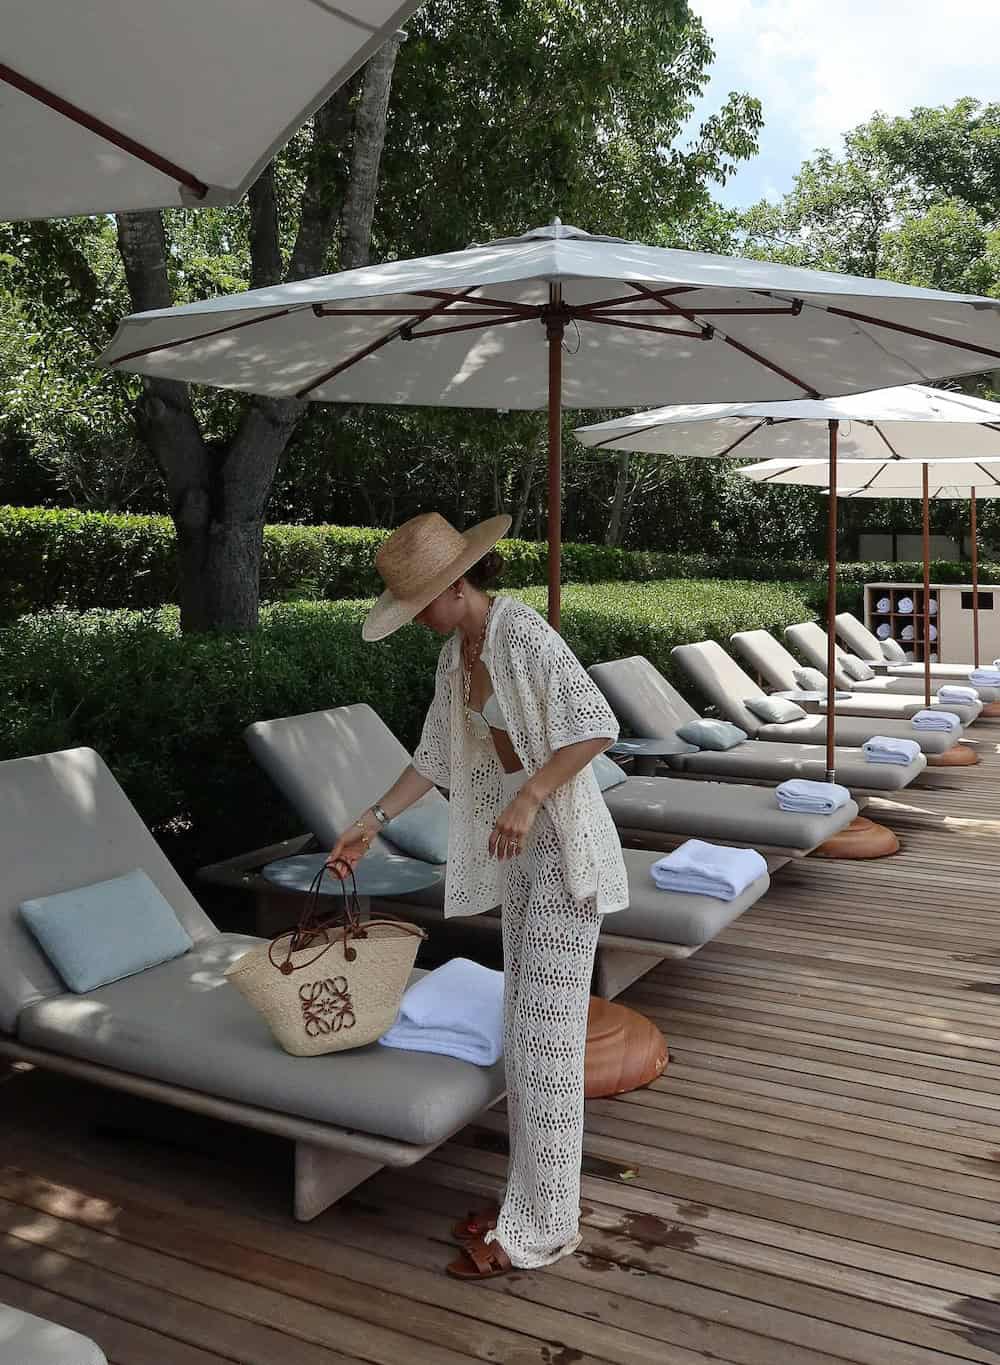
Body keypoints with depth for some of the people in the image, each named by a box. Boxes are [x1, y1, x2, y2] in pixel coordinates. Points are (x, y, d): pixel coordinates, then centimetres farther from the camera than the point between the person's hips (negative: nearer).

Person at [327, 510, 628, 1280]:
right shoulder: (458, 656, 8)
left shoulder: (525, 635, -19)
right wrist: (371, 824, 11)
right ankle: (537, 1197, 28)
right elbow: (438, 758, 14)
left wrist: (527, 796, -30)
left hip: (566, 848, -9)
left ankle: (540, 1228, 10)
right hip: (527, 850, 9)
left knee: (546, 1035, -3)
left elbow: (598, 727, -23)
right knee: (528, 1028, 14)